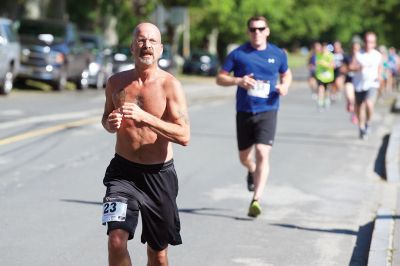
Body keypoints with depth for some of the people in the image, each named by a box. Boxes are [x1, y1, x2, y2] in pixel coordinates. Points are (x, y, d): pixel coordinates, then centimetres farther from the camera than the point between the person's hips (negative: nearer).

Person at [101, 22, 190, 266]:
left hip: (159, 175, -1)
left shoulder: (170, 85, -10)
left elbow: (184, 136, -17)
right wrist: (110, 123, -7)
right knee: (116, 240, -17)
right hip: (123, 171, 1)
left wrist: (145, 117, -27)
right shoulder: (116, 82, 1)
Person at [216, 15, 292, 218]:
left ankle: (256, 200, -17)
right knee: (244, 156, 14)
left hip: (267, 111, -1)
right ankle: (253, 171, 51)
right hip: (244, 111, 1)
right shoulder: (238, 54, -1)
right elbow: (220, 78, 2)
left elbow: (287, 74, 21)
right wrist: (238, 81, -17)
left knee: (262, 153, -17)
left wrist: (284, 85, -2)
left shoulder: (278, 54, 3)